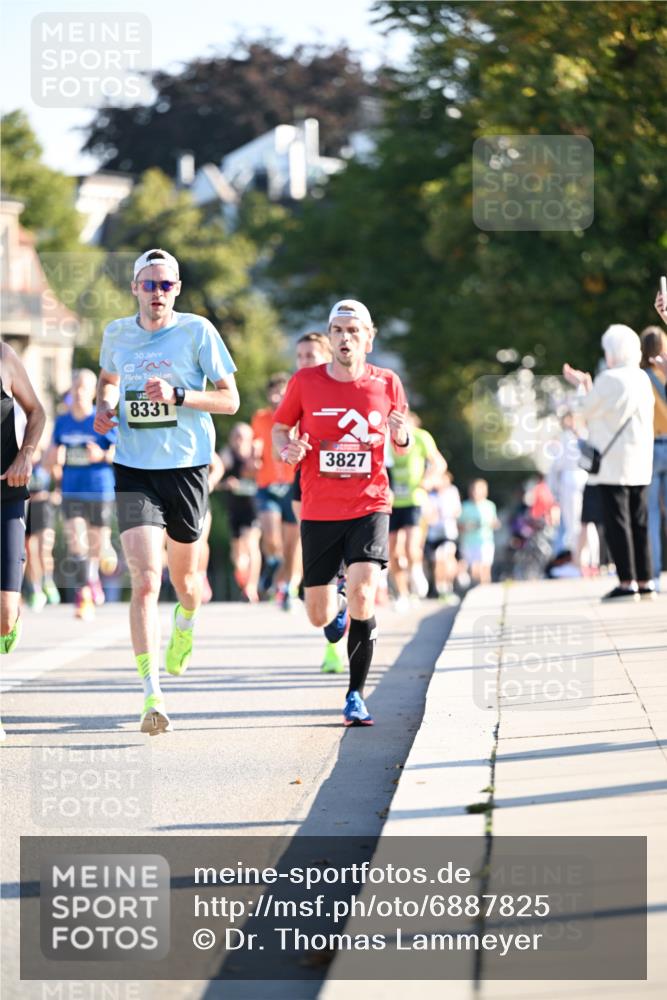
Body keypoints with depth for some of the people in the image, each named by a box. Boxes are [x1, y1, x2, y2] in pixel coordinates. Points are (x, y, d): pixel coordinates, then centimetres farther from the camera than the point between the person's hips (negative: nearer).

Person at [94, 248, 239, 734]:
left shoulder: (197, 331, -5)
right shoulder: (117, 333, 5)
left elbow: (230, 399, -4)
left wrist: (178, 395, -18)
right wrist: (104, 407, 4)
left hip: (187, 466, -1)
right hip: (133, 470, 1)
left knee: (184, 578, 15)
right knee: (145, 581, -15)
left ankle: (187, 622, 54)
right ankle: (153, 697, -18)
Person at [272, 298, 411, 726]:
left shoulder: (387, 383, 1)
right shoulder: (305, 382, -2)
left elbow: (403, 441, 14)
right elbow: (280, 428, 11)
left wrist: (401, 435, -10)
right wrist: (287, 449, -11)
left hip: (370, 505, -1)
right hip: (319, 510, 1)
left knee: (362, 596, -20)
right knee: (319, 616, 4)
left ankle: (356, 695, -8)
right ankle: (336, 604, 44)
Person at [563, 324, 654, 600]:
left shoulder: (609, 380, -14)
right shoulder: (642, 378, 10)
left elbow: (587, 411, -2)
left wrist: (582, 386, 15)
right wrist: (587, 386, 28)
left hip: (613, 464, -7)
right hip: (640, 464, 7)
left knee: (617, 521, -4)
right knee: (639, 522, 11)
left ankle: (627, 582, -7)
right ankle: (645, 582, 12)